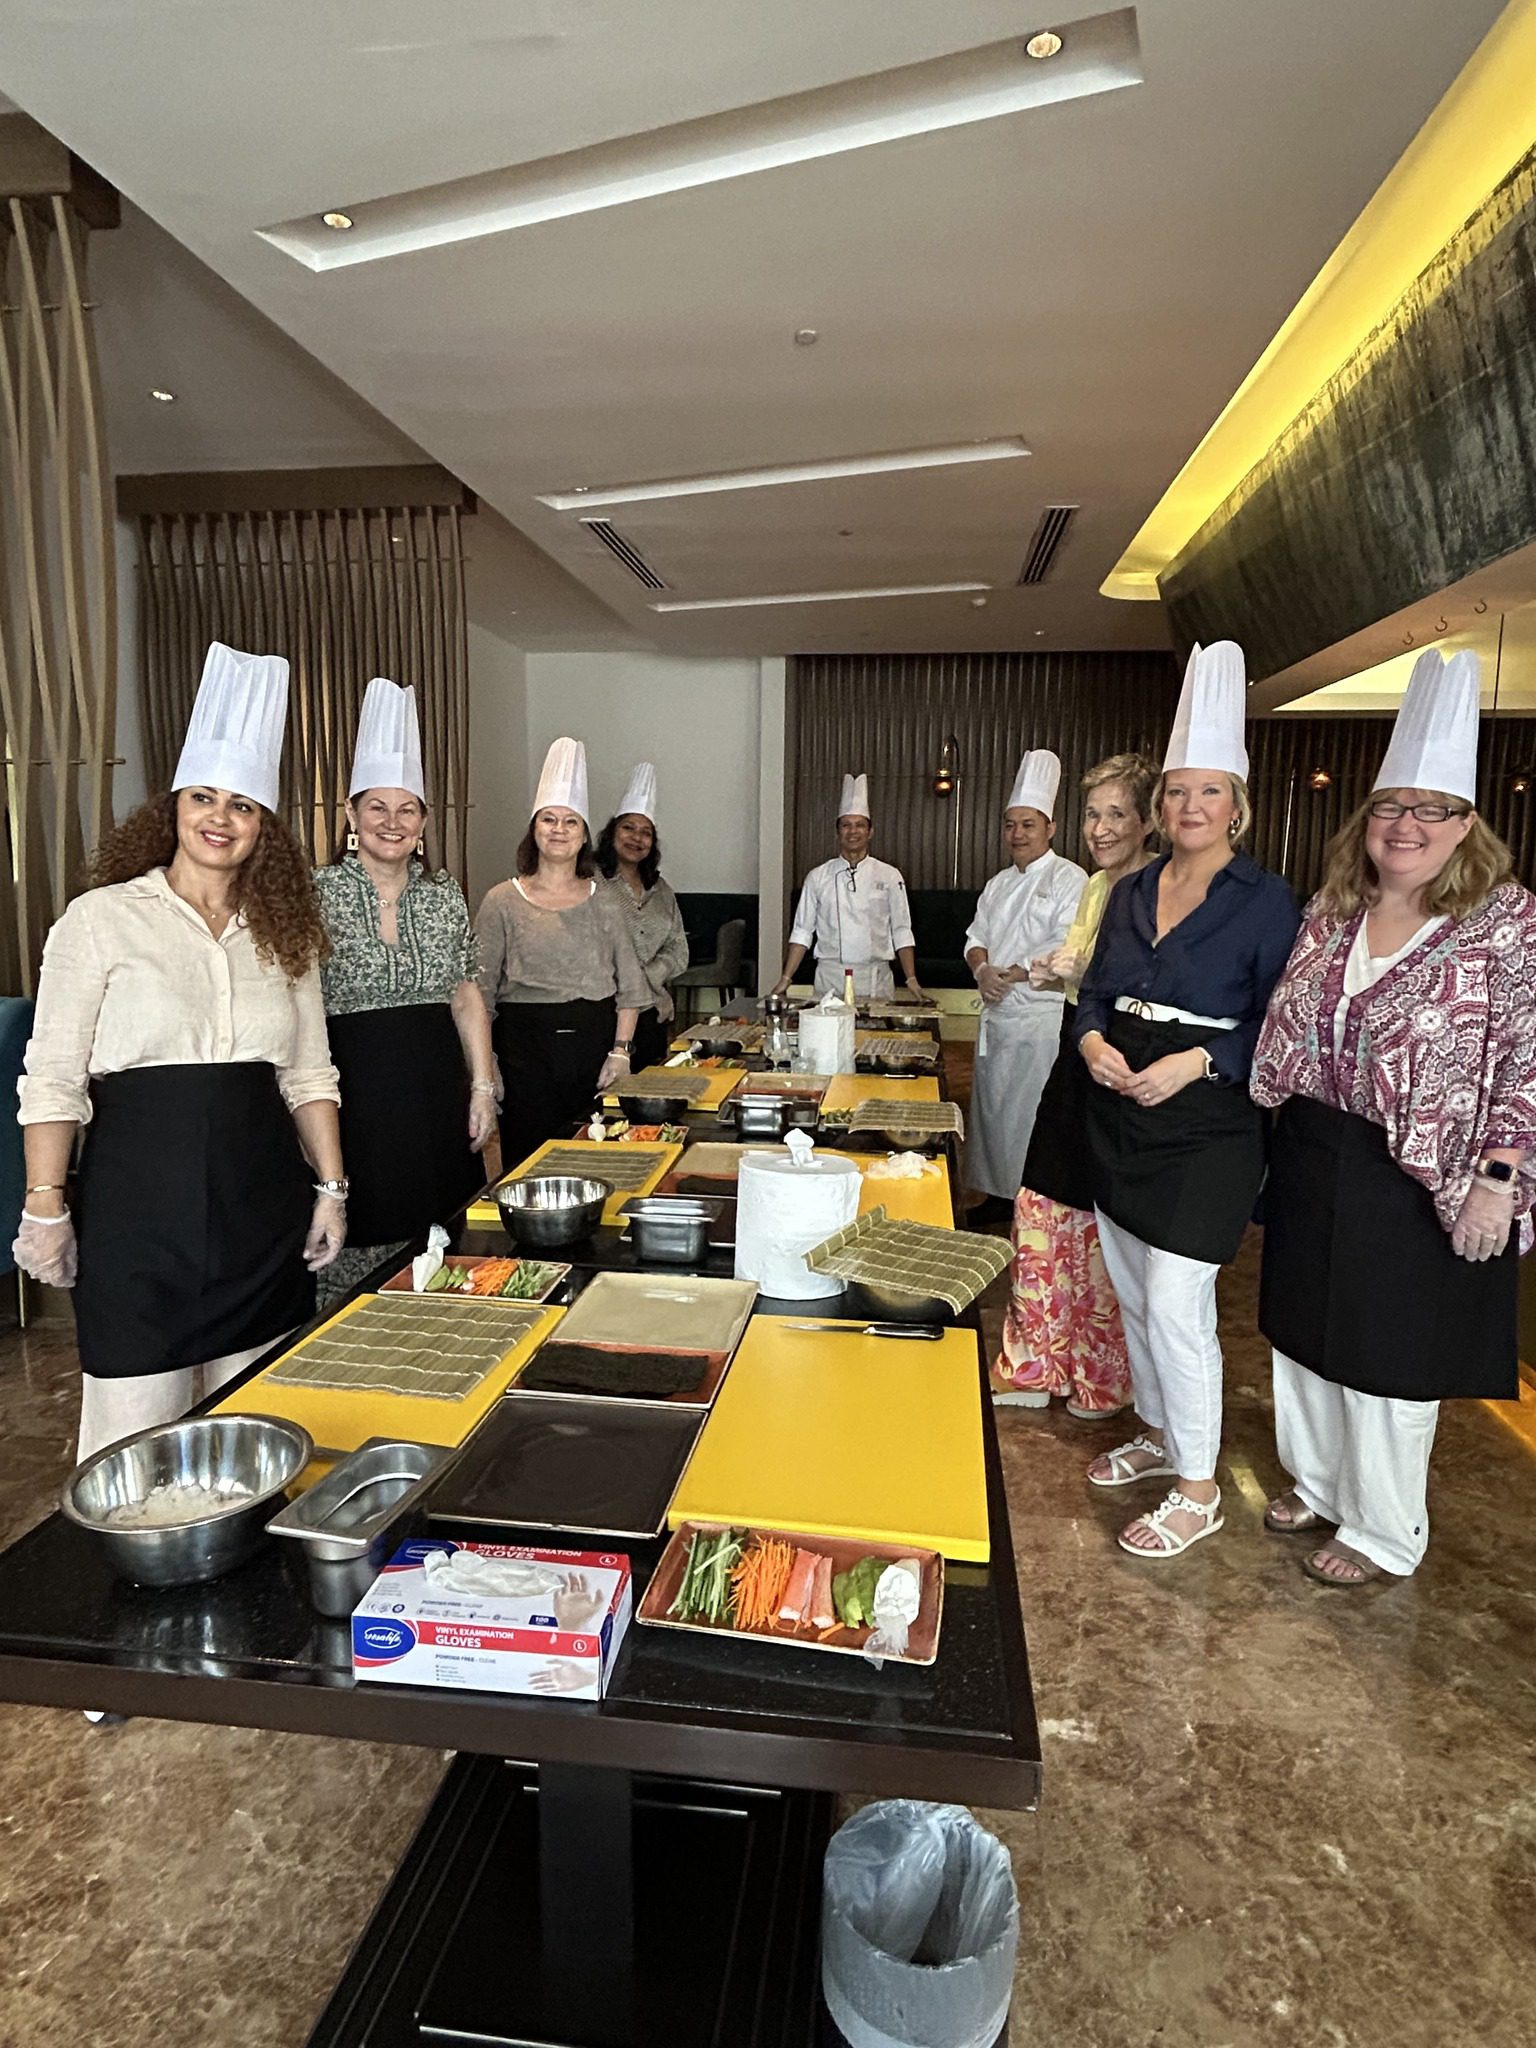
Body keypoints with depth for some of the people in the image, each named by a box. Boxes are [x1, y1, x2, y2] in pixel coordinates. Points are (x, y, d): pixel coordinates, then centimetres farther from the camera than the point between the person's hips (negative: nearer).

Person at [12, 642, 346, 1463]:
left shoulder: (282, 932, 9)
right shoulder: (100, 918, -3)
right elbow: (53, 1079, -4)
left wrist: (331, 1188, 5)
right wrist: (44, 1204, -7)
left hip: (261, 1203, 4)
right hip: (139, 1200, -3)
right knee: (140, 1420, 4)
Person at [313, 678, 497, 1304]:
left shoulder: (445, 895, 7)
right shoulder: (317, 893, -4)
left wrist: (483, 1087, 6)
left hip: (436, 1089, 4)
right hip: (354, 1090, -4)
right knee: (358, 1239, 1)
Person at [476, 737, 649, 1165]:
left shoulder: (604, 901, 8)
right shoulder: (502, 902, 2)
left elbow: (630, 985, 8)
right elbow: (480, 992, 2)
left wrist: (620, 1051, -1)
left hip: (595, 1041, 2)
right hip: (525, 1046, -1)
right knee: (527, 1160, 1)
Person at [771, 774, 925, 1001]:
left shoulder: (889, 876, 4)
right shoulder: (818, 877, 4)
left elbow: (902, 932, 4)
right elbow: (802, 931, 5)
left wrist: (911, 979, -4)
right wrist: (785, 978, -1)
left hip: (876, 980, 0)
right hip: (830, 978, 0)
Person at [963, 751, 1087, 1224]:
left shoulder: (1068, 879, -8)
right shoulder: (999, 884, 16)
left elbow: (1068, 950, -17)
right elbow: (976, 936, 13)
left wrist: (1011, 974, -17)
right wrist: (982, 969, -9)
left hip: (1042, 1020, -8)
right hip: (995, 1016, 8)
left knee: (1033, 1115, -5)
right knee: (991, 1108, 13)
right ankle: (999, 1196, 27)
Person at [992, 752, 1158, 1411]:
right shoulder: (1096, 886, 12)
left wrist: (1091, 974, -23)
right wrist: (1054, 972, 4)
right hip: (1077, 1063, 8)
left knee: (1107, 1232, 6)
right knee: (1041, 1210, 11)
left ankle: (1106, 1379, 29)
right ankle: (1036, 1365, 28)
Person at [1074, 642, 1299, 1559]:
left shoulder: (1267, 900, -9)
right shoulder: (1132, 893, 7)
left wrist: (1197, 1062, -22)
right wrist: (1096, 1042, -8)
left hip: (1208, 1130, -6)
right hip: (1120, 1119, 6)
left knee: (1176, 1306, -5)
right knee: (1132, 1295, 17)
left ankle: (1199, 1490, 15)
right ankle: (1159, 1434, 38)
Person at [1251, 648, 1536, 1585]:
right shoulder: (1332, 909, 5)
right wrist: (1288, 1144, 10)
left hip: (1421, 1183, -6)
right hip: (1315, 1165, 6)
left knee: (1388, 1357, 8)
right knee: (1306, 1329, 17)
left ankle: (1384, 1531, 29)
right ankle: (1317, 1481, 39)